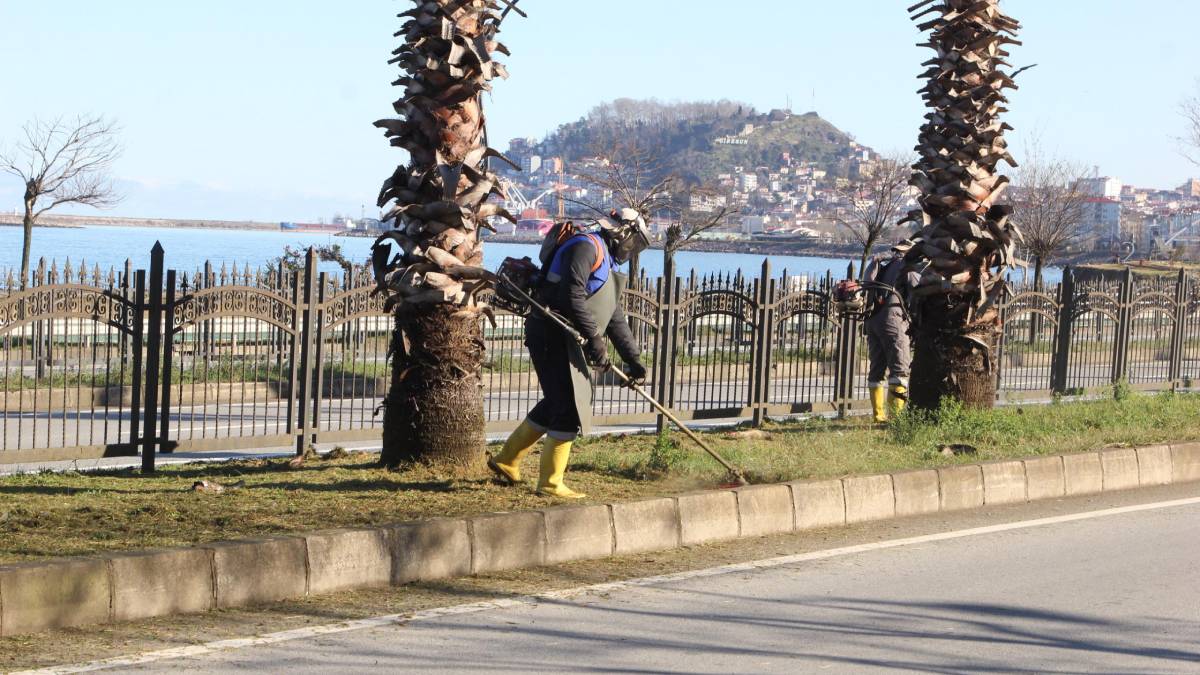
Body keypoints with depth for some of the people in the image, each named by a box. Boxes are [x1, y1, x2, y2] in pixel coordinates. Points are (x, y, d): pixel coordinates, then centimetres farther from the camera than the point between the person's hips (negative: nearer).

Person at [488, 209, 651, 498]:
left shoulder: (605, 260, 22)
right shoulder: (586, 246, -12)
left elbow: (615, 318, 25)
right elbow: (572, 296, -24)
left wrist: (634, 360, 22)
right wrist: (594, 338, -21)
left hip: (565, 340, 11)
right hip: (552, 335, -11)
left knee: (557, 403, 19)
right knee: (569, 409, -7)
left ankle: (506, 461, 31)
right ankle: (550, 483, 0)